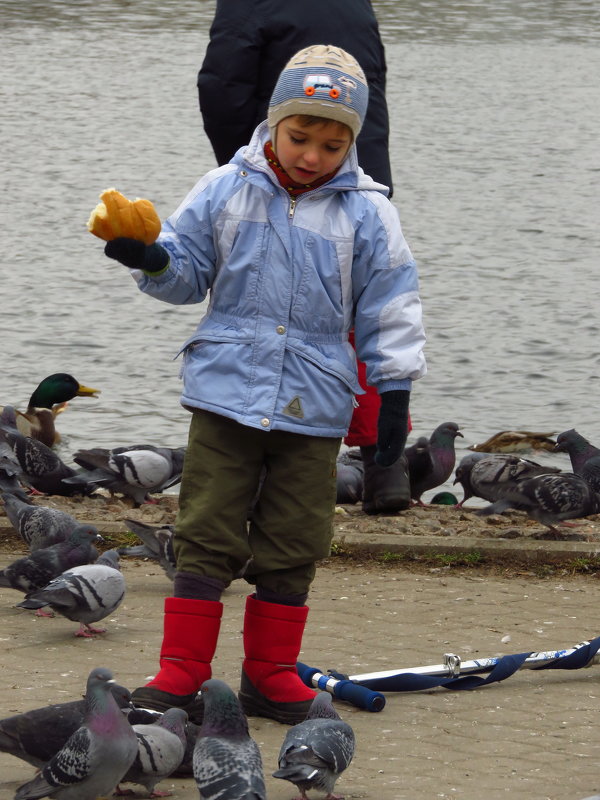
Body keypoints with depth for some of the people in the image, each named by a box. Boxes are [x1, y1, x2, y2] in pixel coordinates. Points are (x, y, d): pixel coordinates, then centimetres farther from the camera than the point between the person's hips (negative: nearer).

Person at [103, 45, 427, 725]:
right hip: (226, 389, 0)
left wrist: (394, 393, 0)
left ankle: (269, 673, 17)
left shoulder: (365, 212, -1)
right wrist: (153, 260, -13)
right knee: (206, 534, -1)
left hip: (315, 405, 0)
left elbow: (389, 308, 3)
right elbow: (189, 271, 9)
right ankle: (180, 673, 3)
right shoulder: (226, 191, 1)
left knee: (293, 543, 6)